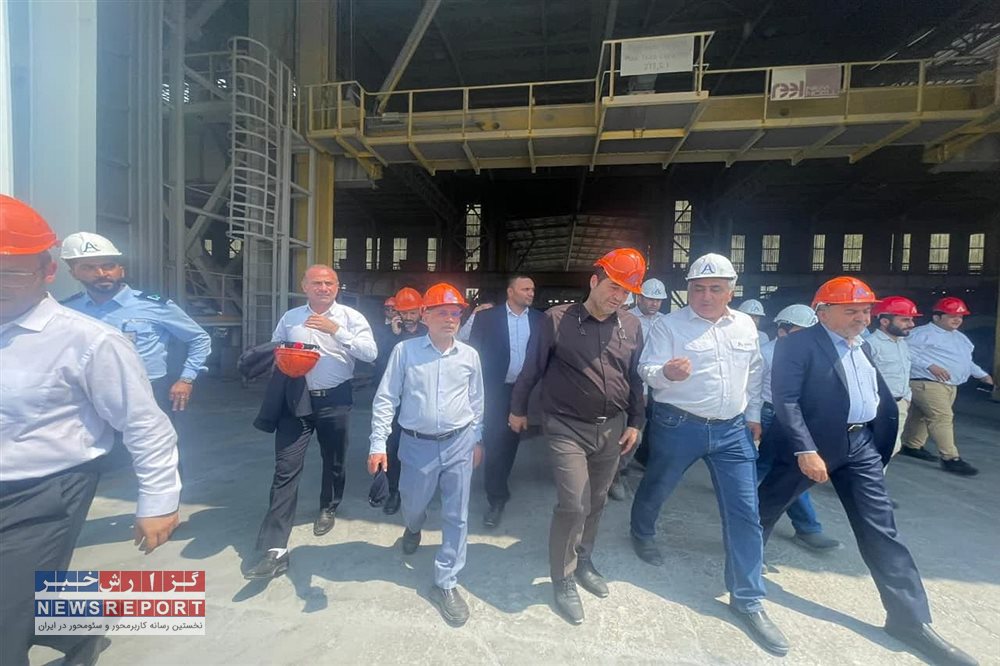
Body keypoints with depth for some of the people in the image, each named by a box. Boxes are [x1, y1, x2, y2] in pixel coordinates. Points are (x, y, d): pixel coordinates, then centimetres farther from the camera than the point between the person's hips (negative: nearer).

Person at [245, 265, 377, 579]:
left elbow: (370, 353, -17)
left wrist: (336, 329, -24)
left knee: (333, 460, 17)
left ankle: (328, 508, 45)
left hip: (334, 400, -1)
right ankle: (274, 549, 4)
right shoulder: (290, 318, 8)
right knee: (286, 469, -3)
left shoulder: (351, 317, -5)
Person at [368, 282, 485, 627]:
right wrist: (378, 444, -9)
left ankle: (445, 583, 29)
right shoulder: (405, 350, -8)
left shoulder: (469, 355, -2)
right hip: (417, 444, -1)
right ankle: (413, 529, 59)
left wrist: (476, 440, 14)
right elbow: (385, 399, -5)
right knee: (413, 504, 20)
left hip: (459, 444, 1)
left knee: (457, 516, 8)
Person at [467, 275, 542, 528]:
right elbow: (475, 351, -5)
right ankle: (497, 497, 17)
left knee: (510, 440, 18)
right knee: (495, 442, 0)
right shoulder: (487, 317, -5)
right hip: (496, 389, -3)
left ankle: (497, 486, 42)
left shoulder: (539, 319, 2)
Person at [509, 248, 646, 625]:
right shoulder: (557, 320, -12)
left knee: (596, 503, 17)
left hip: (612, 429, 5)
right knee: (573, 506, -6)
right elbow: (532, 368, -3)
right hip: (568, 429, -4)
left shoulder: (632, 327, 1)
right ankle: (563, 579, 21)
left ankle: (583, 562, 43)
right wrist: (518, 408, 5)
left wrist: (635, 422, 11)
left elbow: (635, 379, 11)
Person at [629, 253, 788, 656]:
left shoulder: (745, 325, 7)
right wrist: (665, 373, -37)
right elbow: (646, 369, -16)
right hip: (678, 426, -4)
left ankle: (747, 600, 22)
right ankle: (642, 533, 48)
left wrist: (754, 415, 17)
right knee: (656, 488, 16)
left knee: (745, 513, 4)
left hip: (733, 429, 4)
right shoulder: (670, 324, -10)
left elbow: (754, 373, 17)